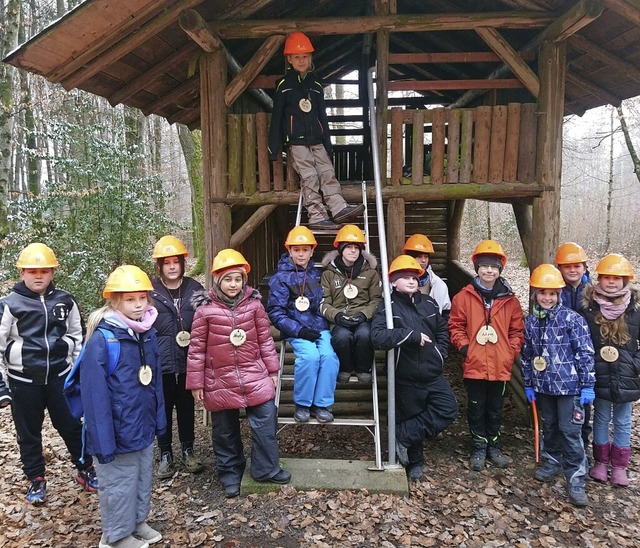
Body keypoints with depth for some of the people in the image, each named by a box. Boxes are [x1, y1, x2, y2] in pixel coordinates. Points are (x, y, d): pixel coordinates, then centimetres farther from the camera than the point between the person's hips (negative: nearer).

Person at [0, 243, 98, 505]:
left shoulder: (65, 301, -1)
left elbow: (77, 336, 10)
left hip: (60, 376, 1)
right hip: (24, 380, -1)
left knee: (71, 425, 11)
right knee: (28, 432, 13)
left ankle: (86, 469, 28)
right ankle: (36, 480, 31)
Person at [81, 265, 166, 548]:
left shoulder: (148, 333, 0)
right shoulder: (102, 339, -21)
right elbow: (94, 393, -21)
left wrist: (159, 418, 10)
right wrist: (103, 440, -20)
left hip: (144, 427, 7)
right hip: (119, 431, -6)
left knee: (143, 479, 22)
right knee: (119, 485, 12)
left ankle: (138, 521, 44)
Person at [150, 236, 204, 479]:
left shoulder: (194, 288, 4)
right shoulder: (150, 291, -2)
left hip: (188, 360, 2)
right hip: (161, 361, -1)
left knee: (186, 407, 13)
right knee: (163, 408, 10)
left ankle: (188, 450, 31)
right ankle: (165, 455, 27)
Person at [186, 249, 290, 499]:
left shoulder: (254, 304, -3)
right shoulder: (205, 309, -9)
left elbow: (265, 339, 5)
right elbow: (197, 348, -4)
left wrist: (272, 369, 8)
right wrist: (196, 383, -2)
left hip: (255, 377, 1)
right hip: (221, 382, -1)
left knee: (265, 423, 3)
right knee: (225, 431, 14)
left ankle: (266, 469, 24)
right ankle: (230, 474, 33)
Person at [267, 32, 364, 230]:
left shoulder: (316, 84, 15)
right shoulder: (284, 85, 2)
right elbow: (276, 117, 0)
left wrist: (328, 144, 14)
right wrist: (273, 148, -6)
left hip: (317, 141, 5)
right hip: (296, 141, -5)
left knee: (328, 173, -5)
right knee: (309, 178, -11)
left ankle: (339, 208, -9)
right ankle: (317, 217, -12)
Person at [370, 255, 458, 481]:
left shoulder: (429, 303, 5)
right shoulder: (388, 306, -10)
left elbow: (442, 330, 20)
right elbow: (377, 336, -26)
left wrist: (440, 353, 4)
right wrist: (412, 335, -26)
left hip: (433, 374, 4)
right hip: (406, 378, -4)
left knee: (448, 409, -12)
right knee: (410, 418, 8)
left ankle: (402, 437, -1)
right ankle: (415, 462, 32)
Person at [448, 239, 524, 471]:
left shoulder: (510, 299, 2)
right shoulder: (464, 296, -4)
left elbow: (517, 330, 9)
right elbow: (455, 325, 0)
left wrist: (511, 350, -3)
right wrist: (464, 346, -12)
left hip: (500, 366, 2)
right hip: (474, 365, -2)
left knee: (496, 409, 16)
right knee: (476, 408, 10)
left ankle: (493, 447, 34)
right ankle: (479, 448, 26)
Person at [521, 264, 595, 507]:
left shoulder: (572, 319, -11)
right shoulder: (530, 321, 2)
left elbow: (585, 353, -10)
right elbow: (527, 355, 9)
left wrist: (588, 385, -11)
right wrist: (528, 384, 12)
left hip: (569, 385, -4)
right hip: (543, 386, 4)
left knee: (570, 431, -1)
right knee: (549, 427, 18)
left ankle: (576, 478, 10)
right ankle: (552, 461, 37)